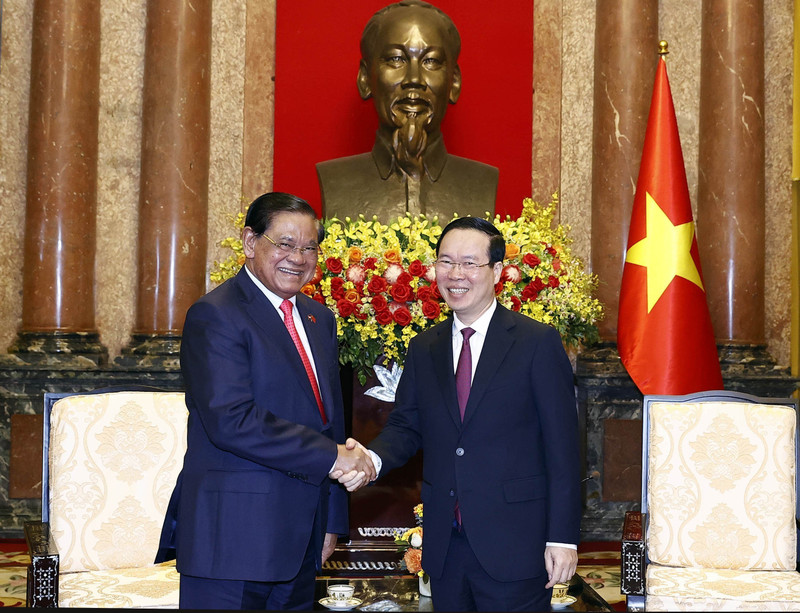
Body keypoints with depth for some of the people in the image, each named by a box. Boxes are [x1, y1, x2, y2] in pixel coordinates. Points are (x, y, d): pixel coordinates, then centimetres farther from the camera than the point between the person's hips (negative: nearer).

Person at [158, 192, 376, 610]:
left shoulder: (319, 319, 15)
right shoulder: (214, 316, -11)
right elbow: (231, 420, -22)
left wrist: (332, 521, 18)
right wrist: (330, 455, -19)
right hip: (233, 536, -7)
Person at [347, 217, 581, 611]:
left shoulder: (539, 343, -5)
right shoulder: (423, 349, 11)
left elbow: (562, 449, -7)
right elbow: (405, 426, 11)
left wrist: (562, 537, -11)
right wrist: (372, 459, -12)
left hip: (514, 548, -4)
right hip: (444, 547, 5)